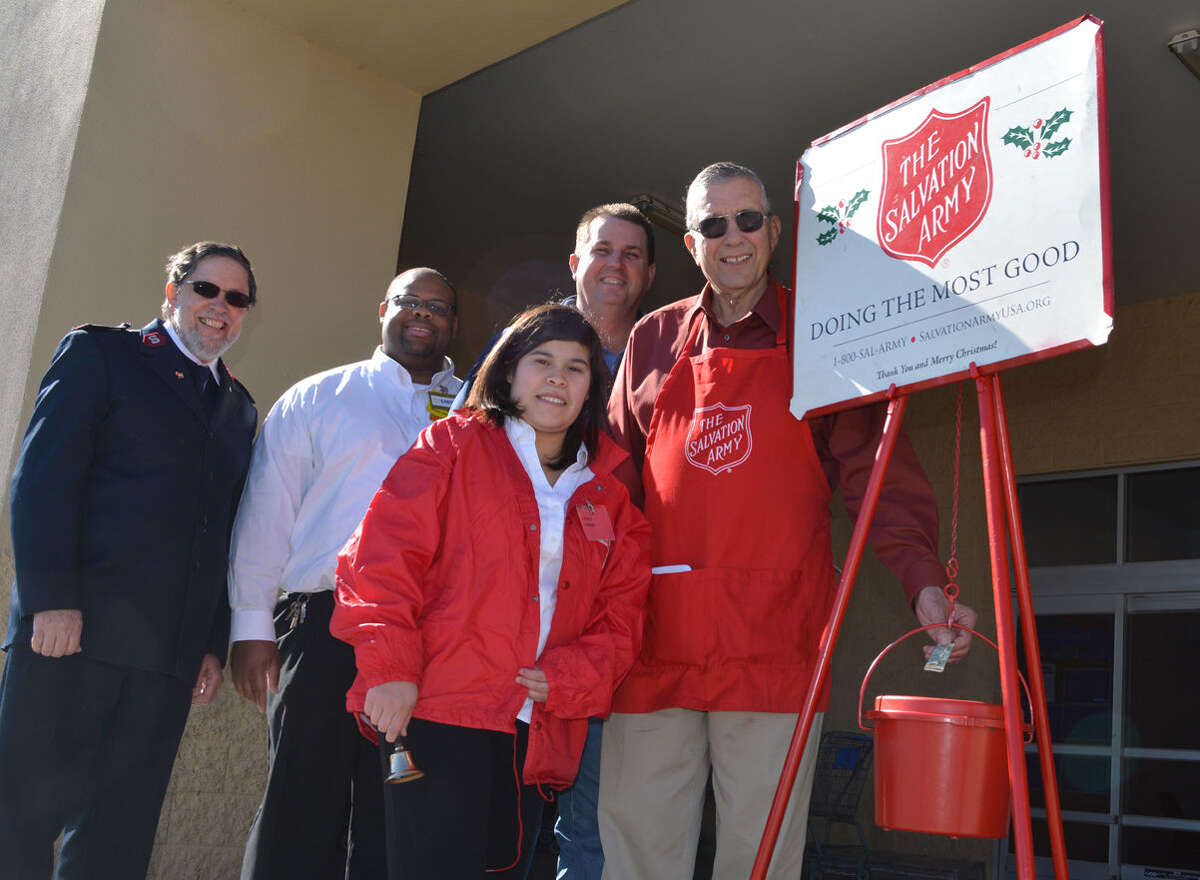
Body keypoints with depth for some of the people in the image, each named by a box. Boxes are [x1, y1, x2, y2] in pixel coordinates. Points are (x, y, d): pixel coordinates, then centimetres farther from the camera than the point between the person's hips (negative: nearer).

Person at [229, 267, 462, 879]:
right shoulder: (317, 398, 12)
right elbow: (267, 513, 7)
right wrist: (252, 624, -1)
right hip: (327, 627, -1)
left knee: (400, 816, 5)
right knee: (302, 803, -2)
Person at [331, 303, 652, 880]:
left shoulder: (609, 494, 15)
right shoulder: (453, 447, 4)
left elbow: (621, 614, 10)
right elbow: (382, 555, -4)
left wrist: (565, 680, -6)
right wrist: (388, 667, -13)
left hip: (537, 733, 5)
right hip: (436, 713, -4)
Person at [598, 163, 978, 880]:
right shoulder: (653, 340, 15)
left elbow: (874, 467, 1)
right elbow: (618, 475, 18)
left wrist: (924, 579, -13)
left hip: (774, 639, -2)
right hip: (656, 634, 3)